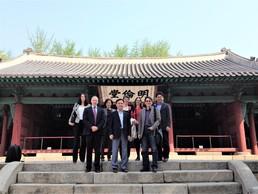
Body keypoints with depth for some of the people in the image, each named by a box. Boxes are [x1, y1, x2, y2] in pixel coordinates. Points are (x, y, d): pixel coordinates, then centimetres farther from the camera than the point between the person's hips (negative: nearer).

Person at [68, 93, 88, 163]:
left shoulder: (88, 106, 5)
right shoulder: (76, 105, 8)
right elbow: (73, 113, 7)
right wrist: (70, 121, -1)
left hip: (85, 124, 0)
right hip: (77, 123, 0)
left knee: (84, 141, 4)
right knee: (76, 141, -1)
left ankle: (82, 158, 14)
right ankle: (74, 158, 4)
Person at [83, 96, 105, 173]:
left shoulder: (101, 110, 12)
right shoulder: (87, 110, 8)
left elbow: (103, 120, 4)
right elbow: (85, 120, -1)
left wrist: (97, 127, -10)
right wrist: (91, 127, -12)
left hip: (98, 132, 1)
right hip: (89, 132, -1)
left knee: (97, 150, 2)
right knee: (89, 150, 3)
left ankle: (97, 167, 9)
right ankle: (88, 167, 10)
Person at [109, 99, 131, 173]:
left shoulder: (127, 114, 9)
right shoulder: (113, 114, 4)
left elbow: (129, 124, 8)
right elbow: (110, 124, 1)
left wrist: (129, 134, 2)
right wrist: (111, 133, -7)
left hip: (124, 134, 2)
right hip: (116, 134, -2)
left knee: (124, 151, 5)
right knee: (115, 151, 0)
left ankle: (124, 167, 13)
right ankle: (114, 167, 8)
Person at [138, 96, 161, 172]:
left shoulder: (155, 110, 4)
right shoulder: (142, 111, 15)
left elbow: (158, 120, -1)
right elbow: (140, 122, 15)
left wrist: (153, 127, -14)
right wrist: (139, 133, 8)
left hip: (152, 131, -4)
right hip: (144, 132, 4)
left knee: (154, 149, -5)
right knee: (144, 150, 5)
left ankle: (154, 166, 1)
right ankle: (145, 166, 13)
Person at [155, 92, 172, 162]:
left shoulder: (166, 106, 5)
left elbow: (168, 116, -1)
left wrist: (168, 126, -10)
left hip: (164, 127, -2)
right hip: (156, 127, 2)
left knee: (165, 143, 1)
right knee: (157, 143, 5)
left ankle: (165, 156, 11)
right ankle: (159, 156, 14)